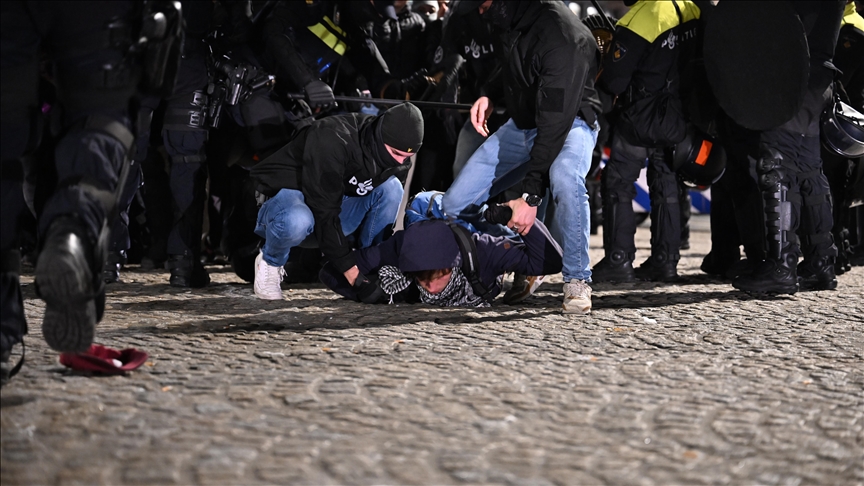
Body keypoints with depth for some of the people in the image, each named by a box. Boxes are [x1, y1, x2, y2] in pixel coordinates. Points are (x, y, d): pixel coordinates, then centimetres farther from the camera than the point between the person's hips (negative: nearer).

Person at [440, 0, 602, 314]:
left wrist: (531, 194, -33)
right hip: (522, 121, 7)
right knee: (456, 204, -1)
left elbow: (555, 122, -33)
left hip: (569, 120, -7)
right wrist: (488, 94, -2)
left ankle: (577, 280, -22)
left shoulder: (564, 38, -33)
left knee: (564, 177, -41)